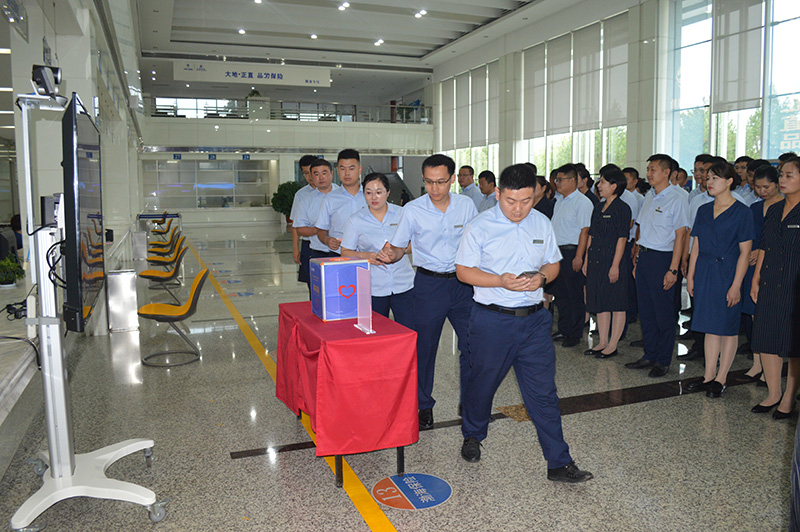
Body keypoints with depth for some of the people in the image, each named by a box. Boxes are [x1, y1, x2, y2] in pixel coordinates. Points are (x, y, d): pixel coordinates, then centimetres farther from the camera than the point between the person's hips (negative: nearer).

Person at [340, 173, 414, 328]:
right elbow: (345, 252, 5)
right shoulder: (355, 220, 2)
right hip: (373, 289, -1)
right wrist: (366, 256, -13)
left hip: (404, 285, 1)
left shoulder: (400, 213, 5)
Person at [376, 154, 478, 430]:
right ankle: (424, 405, 25)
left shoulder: (466, 205, 0)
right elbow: (399, 247, 1)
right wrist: (390, 255, -21)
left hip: (463, 281, 2)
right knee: (424, 347, 6)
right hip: (428, 284, -1)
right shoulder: (412, 210, -6)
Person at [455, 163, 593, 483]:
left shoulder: (541, 223, 6)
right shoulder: (480, 227, -7)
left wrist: (541, 277, -9)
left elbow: (553, 263, 14)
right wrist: (501, 281, -20)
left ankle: (559, 463, 14)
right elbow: (464, 271, -6)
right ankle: (472, 436, 41)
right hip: (492, 320, -3)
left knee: (544, 392, 3)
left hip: (534, 319, 3)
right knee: (482, 383, 14)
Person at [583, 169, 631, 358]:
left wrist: (615, 265, -17)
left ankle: (613, 344, 9)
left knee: (617, 304, 2)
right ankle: (603, 342, 21)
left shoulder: (622, 208, -9)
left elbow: (622, 238, -13)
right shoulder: (599, 208, 14)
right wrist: (586, 260, 13)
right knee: (600, 302, 12)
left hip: (612, 261, -8)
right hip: (596, 261, 8)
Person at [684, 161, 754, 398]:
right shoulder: (704, 211, 10)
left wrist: (736, 284, -15)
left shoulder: (742, 212, -7)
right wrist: (690, 276, 7)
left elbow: (745, 252, -10)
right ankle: (709, 376, 18)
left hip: (727, 272, -5)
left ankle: (721, 379, 14)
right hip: (704, 272, 5)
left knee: (728, 327, 4)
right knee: (710, 326, 10)